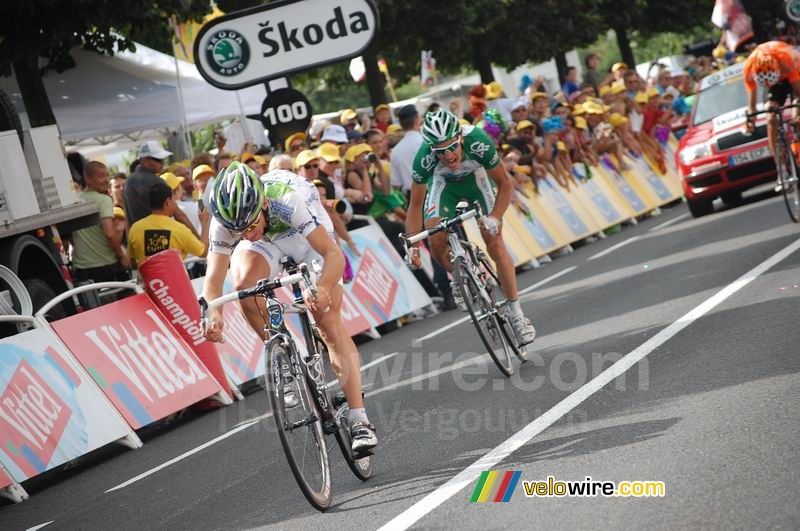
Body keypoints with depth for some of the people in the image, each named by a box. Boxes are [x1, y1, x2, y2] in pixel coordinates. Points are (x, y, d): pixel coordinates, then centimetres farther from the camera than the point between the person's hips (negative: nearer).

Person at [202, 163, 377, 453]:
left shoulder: (288, 200, -43)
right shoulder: (225, 222, -32)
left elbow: (334, 255, -43)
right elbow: (213, 277, -30)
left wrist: (323, 288, -61)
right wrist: (213, 314, -50)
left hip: (308, 232, -3)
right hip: (267, 240, 3)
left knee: (330, 323, -13)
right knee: (244, 282, -30)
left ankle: (359, 420, -12)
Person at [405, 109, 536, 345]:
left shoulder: (478, 142, -39)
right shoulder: (425, 158, -36)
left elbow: (505, 184, -25)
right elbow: (415, 204, -23)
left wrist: (494, 217, -39)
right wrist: (412, 244, -32)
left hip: (475, 177, -1)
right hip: (443, 182, 1)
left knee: (494, 241, -12)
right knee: (436, 241, -20)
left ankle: (516, 314, -3)